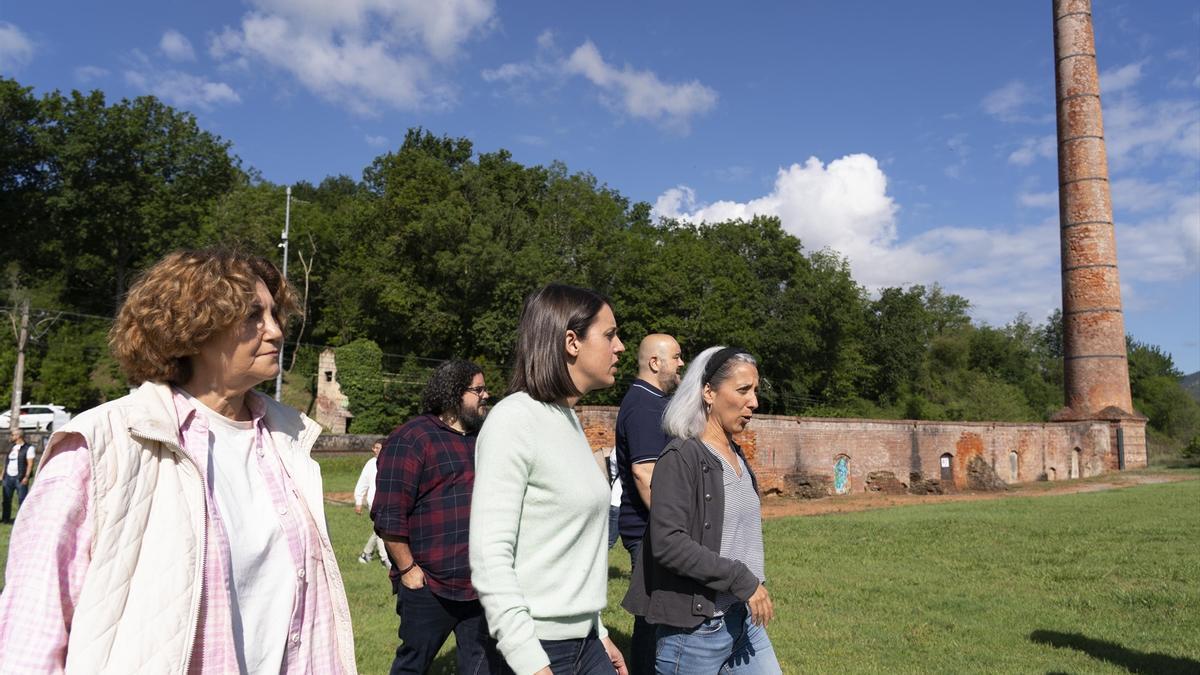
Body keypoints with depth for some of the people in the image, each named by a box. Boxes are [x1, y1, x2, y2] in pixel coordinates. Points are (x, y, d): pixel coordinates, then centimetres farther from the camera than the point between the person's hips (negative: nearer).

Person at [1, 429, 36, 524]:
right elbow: (7, 462, 21)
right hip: (8, 477, 7)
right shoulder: (12, 447, 17)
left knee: (22, 499, -5)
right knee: (6, 499, 11)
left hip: (20, 478, -7)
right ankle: (6, 518, 20)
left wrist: (26, 477, -17)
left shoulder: (28, 448, -5)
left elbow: (30, 464, -10)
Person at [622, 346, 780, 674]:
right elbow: (668, 542, -23)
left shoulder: (737, 456, 10)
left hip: (745, 619, 8)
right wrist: (740, 579, -21)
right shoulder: (681, 457, -15)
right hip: (695, 626, -7)